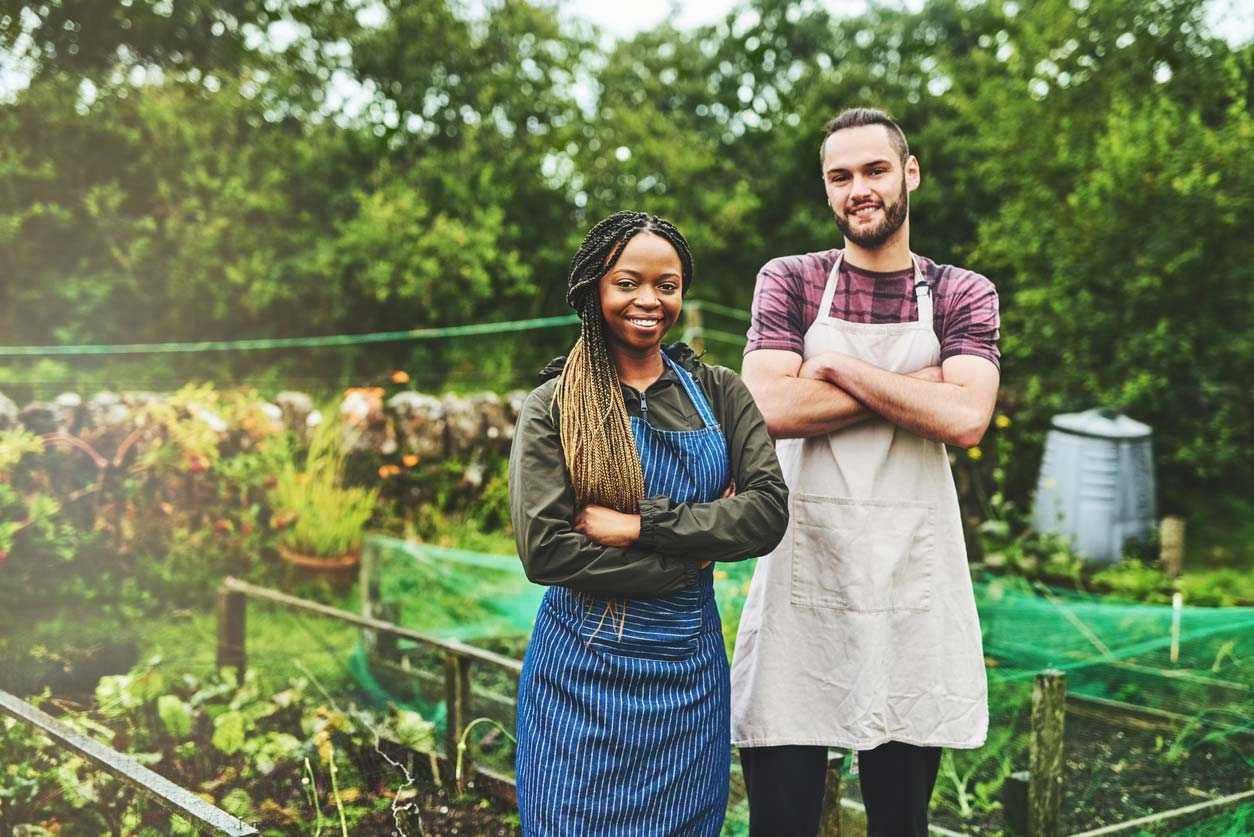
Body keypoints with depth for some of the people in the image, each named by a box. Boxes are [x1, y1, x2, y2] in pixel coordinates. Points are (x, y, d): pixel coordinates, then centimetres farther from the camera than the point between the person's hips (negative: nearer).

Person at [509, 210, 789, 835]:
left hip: (691, 668, 2)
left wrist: (640, 526, -17)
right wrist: (694, 551, -12)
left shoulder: (718, 393, 3)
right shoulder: (554, 407, -4)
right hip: (583, 671, -2)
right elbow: (544, 550, -15)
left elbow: (769, 512, -9)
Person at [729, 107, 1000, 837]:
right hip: (803, 561, 0)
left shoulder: (964, 295, 7)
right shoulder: (789, 283, 6)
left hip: (912, 571, 1)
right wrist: (915, 384, -8)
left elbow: (966, 419, -11)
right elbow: (771, 409, -10)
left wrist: (842, 369, -8)